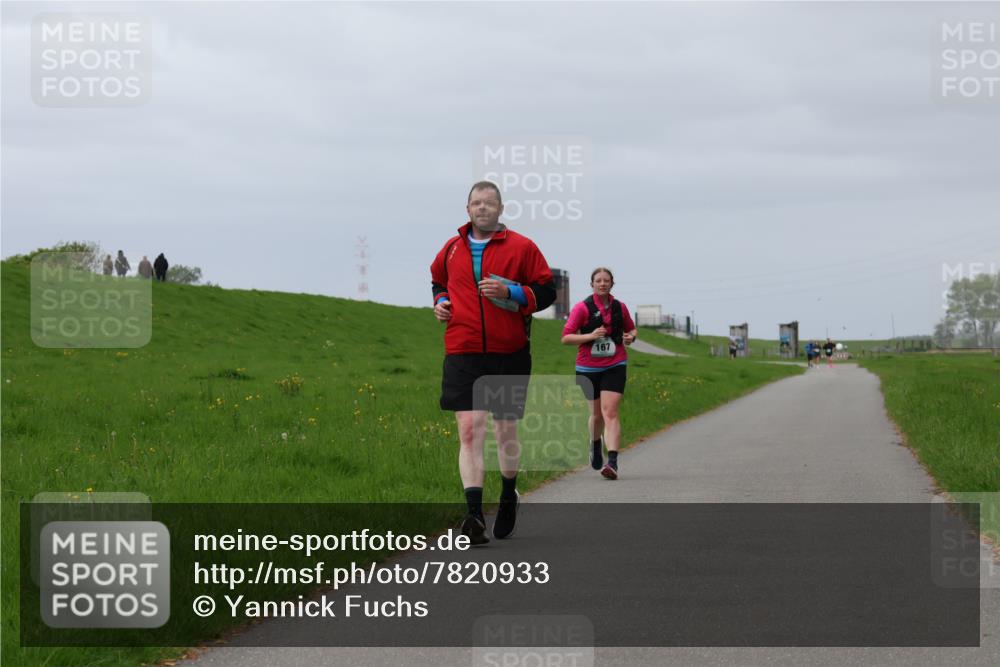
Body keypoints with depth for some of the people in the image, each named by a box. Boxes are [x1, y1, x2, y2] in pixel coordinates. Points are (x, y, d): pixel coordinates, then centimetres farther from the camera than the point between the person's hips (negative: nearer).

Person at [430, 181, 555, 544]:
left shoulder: (521, 247, 0)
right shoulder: (452, 249, 10)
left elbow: (546, 291, 0)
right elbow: (438, 281, 29)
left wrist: (511, 292, -15)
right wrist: (440, 301, 8)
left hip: (509, 352, -1)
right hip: (462, 353, 1)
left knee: (506, 430, 10)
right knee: (469, 429, -12)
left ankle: (508, 497, 36)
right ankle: (474, 514, -17)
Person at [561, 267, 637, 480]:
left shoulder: (620, 307, 5)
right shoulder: (582, 308, -4)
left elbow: (631, 329, 22)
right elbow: (566, 337, -8)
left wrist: (630, 337, -2)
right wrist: (590, 336, -21)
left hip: (614, 366, 0)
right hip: (588, 368, 0)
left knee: (610, 412, -15)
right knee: (597, 413, 12)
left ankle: (612, 462, -24)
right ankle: (595, 444, 46)